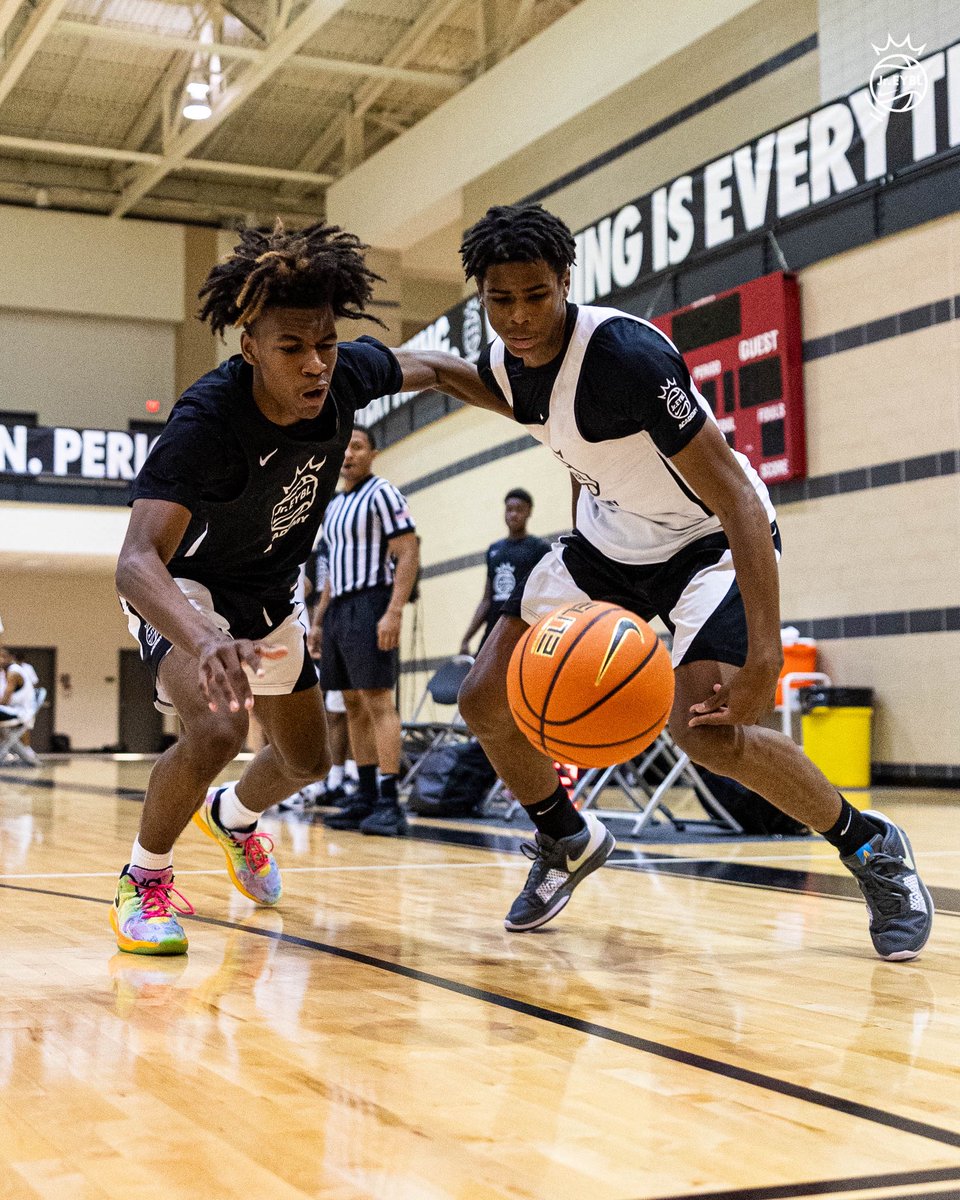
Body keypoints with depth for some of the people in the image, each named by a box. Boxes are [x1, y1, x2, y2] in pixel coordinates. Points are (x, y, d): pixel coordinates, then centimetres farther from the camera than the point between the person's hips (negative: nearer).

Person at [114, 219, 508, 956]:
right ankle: (144, 879, -5)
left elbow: (436, 371, 1)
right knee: (217, 728, -33)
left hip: (269, 592, 6)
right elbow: (137, 561, -49)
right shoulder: (206, 422, -39)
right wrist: (206, 644, -68)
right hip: (182, 588, -6)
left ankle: (233, 815, 52)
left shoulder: (348, 372, -23)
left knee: (307, 761, 16)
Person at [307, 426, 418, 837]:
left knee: (378, 701, -12)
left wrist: (394, 611, -22)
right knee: (354, 706, 8)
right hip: (338, 608, 9)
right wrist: (318, 621, 20)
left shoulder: (381, 494, -6)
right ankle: (365, 799, 12)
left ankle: (389, 803, -14)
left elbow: (409, 555, -13)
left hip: (370, 608, -9)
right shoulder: (333, 506, 20)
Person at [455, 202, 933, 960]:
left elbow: (738, 499, -35)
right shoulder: (501, 366, -9)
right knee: (486, 703, 0)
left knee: (704, 727, -28)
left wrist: (764, 654, -43)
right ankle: (570, 842, 26)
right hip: (609, 535, 7)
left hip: (709, 536, -7)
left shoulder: (626, 353, -32)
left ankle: (870, 847, -4)